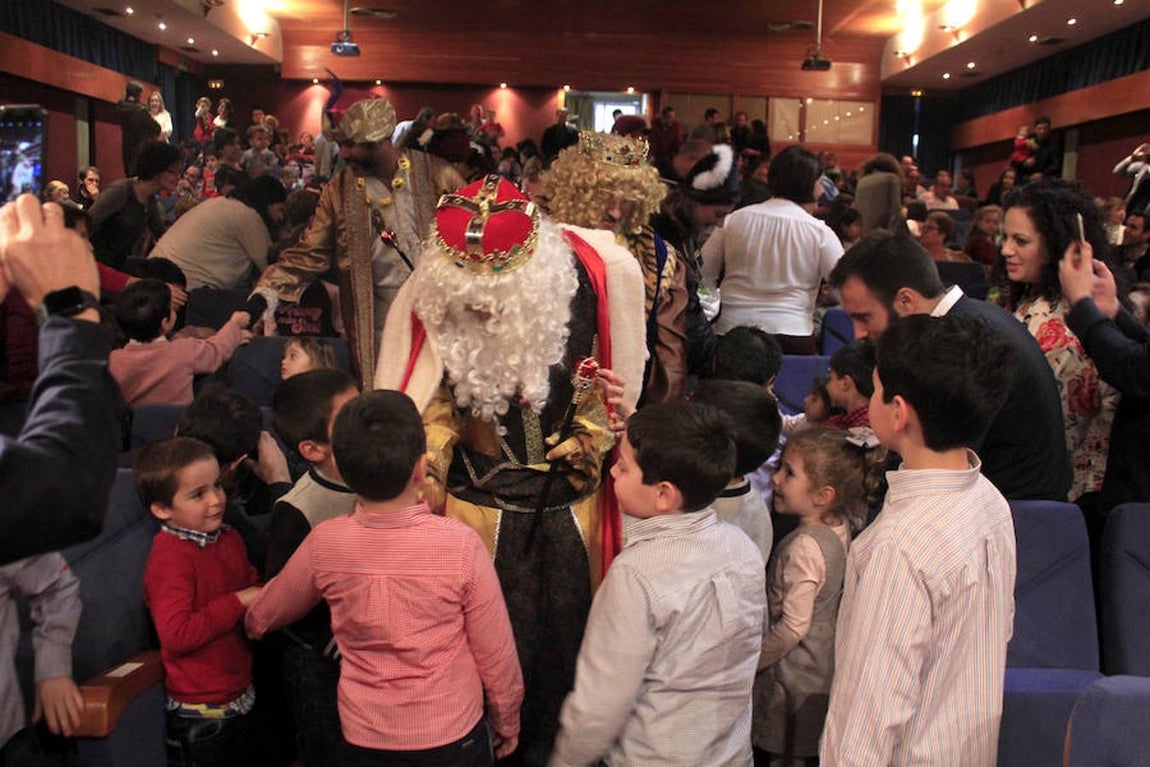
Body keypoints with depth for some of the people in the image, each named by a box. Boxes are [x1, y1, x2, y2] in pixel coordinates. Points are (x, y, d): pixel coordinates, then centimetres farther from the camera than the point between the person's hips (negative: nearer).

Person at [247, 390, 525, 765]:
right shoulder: (460, 544, -23)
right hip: (452, 734, -2)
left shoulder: (324, 544, -16)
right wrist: (507, 722, 5)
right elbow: (496, 654, -13)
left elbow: (261, 618, 3)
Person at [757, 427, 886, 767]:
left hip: (795, 678, -8)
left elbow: (793, 626, -24)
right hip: (826, 667, 8)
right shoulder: (841, 527, -3)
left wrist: (749, 663, -13)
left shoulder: (804, 547, -27)